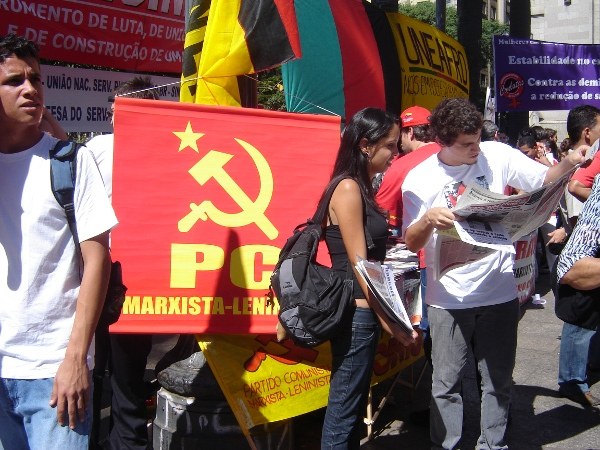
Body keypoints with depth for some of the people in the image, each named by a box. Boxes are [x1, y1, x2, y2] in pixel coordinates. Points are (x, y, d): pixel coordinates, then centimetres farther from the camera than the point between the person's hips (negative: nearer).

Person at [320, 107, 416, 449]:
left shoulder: (361, 188, 13)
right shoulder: (348, 188, -16)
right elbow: (358, 263, -19)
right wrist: (389, 319, -18)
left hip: (365, 310, 10)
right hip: (355, 312, -10)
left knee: (354, 403, 17)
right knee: (344, 408, -1)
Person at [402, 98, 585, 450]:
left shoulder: (497, 155, -4)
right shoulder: (419, 179, -7)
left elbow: (544, 181, 1)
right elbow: (411, 243, -7)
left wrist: (568, 163, -20)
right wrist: (428, 219, -28)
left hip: (500, 292, 2)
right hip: (449, 298, -2)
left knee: (499, 380, 14)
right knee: (447, 382, 7)